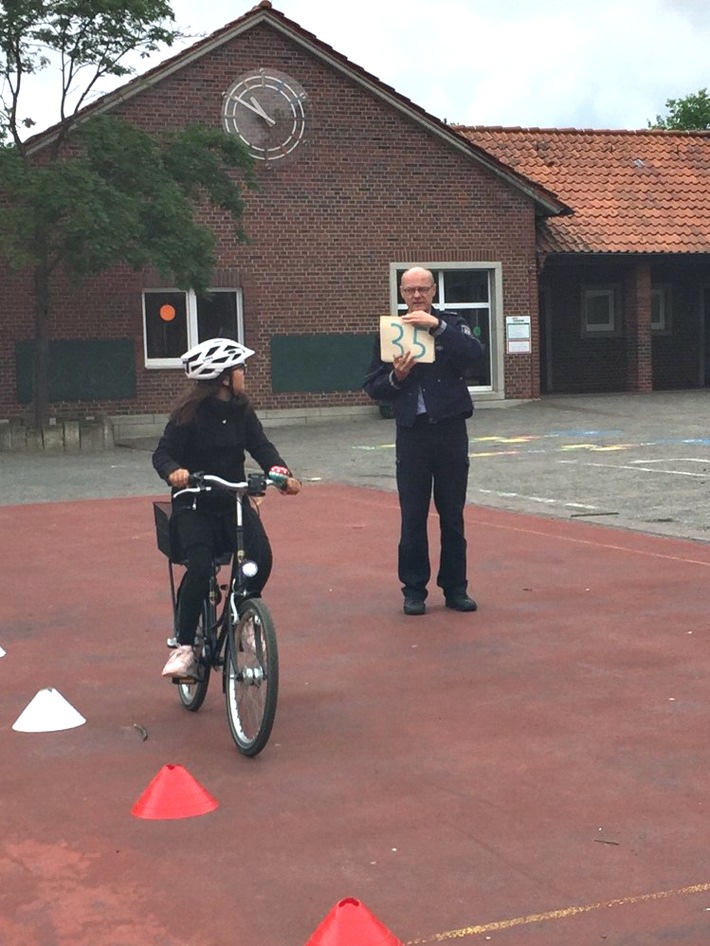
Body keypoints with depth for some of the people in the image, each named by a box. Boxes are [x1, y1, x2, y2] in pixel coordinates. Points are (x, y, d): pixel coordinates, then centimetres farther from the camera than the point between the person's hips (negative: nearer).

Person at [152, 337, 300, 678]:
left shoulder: (241, 410, 5)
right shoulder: (189, 413, -10)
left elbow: (260, 444, -2)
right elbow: (163, 453, -13)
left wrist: (277, 467, -23)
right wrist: (174, 471, -36)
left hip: (234, 501, 4)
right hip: (194, 505, -4)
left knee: (261, 558, -20)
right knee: (200, 567, -26)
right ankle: (184, 646, -11)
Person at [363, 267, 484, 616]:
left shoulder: (452, 325, 5)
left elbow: (475, 357, -15)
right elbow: (372, 388, 6)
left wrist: (437, 326, -20)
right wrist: (396, 377, -14)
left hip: (450, 430, 0)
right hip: (412, 432, 0)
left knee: (452, 515, 6)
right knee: (412, 516, 3)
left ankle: (455, 587, 15)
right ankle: (414, 589, 11)